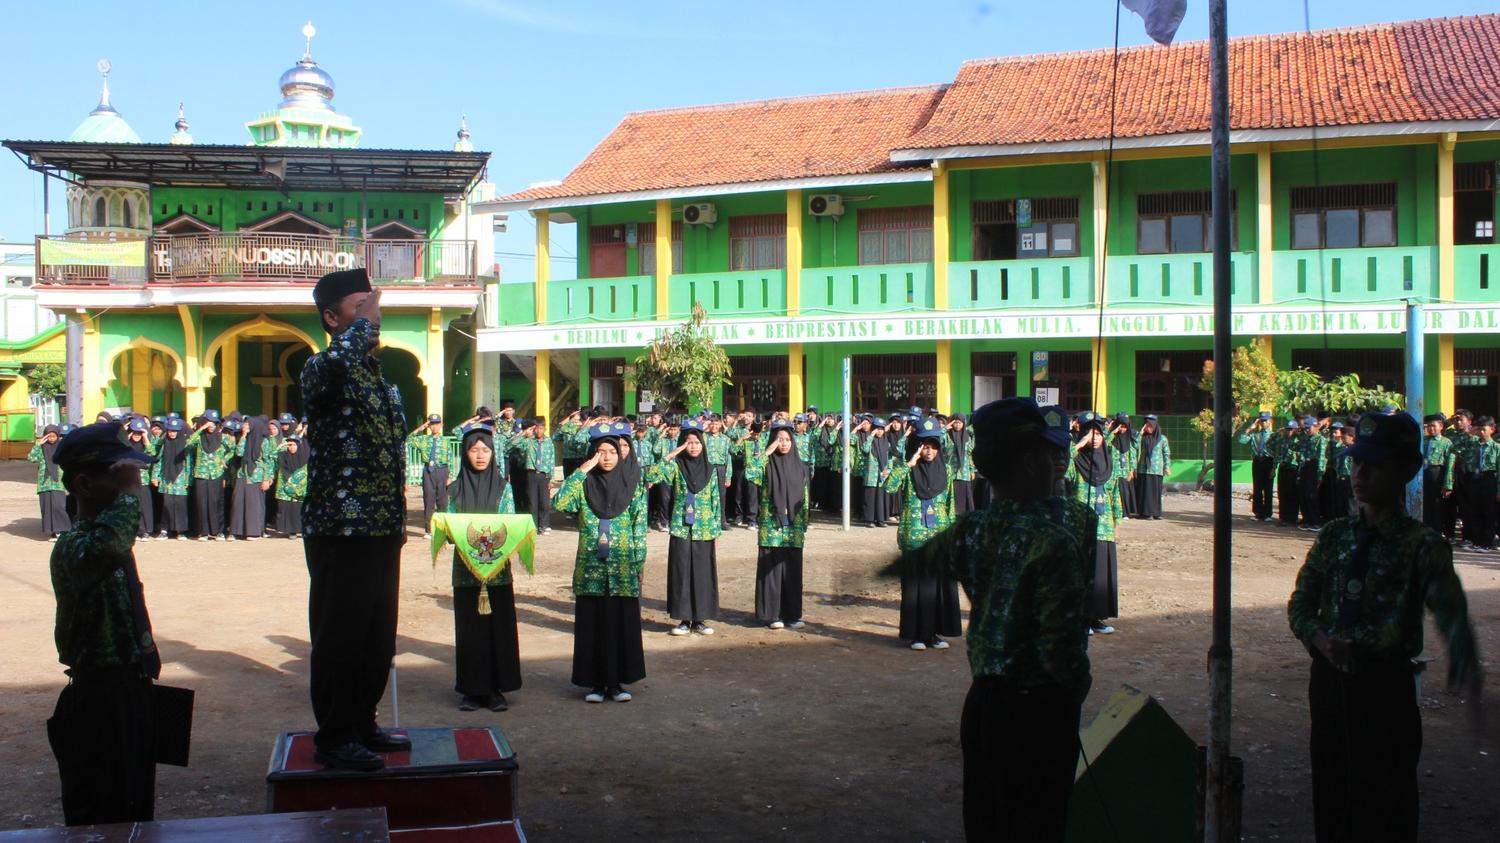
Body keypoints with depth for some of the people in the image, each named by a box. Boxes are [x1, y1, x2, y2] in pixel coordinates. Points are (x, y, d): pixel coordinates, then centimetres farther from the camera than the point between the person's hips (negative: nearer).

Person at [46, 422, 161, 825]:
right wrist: (128, 491, -30)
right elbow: (108, 545, -46)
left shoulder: (108, 533, 11)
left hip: (132, 696, 9)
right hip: (101, 704, -9)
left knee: (137, 813, 19)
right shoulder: (72, 548, -20)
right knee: (103, 822, 1)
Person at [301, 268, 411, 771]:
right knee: (339, 639, 0)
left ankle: (363, 726, 29)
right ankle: (334, 740, 11)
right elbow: (336, 362, -36)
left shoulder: (381, 379, 17)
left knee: (378, 639, 15)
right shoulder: (321, 370, -9)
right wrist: (365, 322, -19)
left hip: (382, 531, 8)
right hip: (339, 531, -8)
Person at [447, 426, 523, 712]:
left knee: (499, 627, 0)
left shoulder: (503, 487, 4)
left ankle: (495, 689, 8)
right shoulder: (456, 489, 6)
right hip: (465, 568, 1)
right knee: (469, 629, 3)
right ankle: (471, 690, 11)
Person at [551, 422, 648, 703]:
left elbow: (640, 525, 3)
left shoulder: (631, 482, 2)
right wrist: (582, 471, -16)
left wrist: (639, 563, 0)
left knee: (621, 624, 4)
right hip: (590, 567, 0)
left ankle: (617, 682, 15)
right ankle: (595, 682, 14)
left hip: (622, 567, 0)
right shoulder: (584, 484, 1)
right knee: (591, 626, 4)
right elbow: (558, 503, -17)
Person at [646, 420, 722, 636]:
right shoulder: (676, 466, -1)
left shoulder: (711, 470, 5)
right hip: (681, 530, -1)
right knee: (681, 573, 2)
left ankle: (699, 619, 13)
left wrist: (717, 530, 4)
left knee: (702, 574, 4)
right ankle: (684, 619, 11)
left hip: (704, 531, 1)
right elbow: (650, 476, -16)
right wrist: (670, 456, -19)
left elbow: (717, 501, 7)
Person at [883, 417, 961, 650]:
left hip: (940, 535, 3)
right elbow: (889, 486, -22)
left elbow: (951, 504, 12)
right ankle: (915, 634, 10)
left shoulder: (945, 469, 7)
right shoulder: (908, 470, -3)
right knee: (915, 585, 1)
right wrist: (910, 463, -20)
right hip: (915, 535, -3)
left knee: (940, 583, 4)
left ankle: (934, 632, 16)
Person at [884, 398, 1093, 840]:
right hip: (1038, 710, -6)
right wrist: (1079, 685, -4)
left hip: (981, 704, 6)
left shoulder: (970, 529, -2)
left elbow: (913, 563, 18)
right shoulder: (1055, 541, -22)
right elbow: (1060, 646, -24)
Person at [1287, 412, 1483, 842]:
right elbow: (1300, 605, 7)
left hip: (1385, 688, -4)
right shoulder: (1335, 535, 4)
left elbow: (1451, 614, -24)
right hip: (1330, 679, 4)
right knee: (1330, 802, 16)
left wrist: (1467, 676, -43)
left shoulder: (1423, 546, -10)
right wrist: (1320, 638, -15)